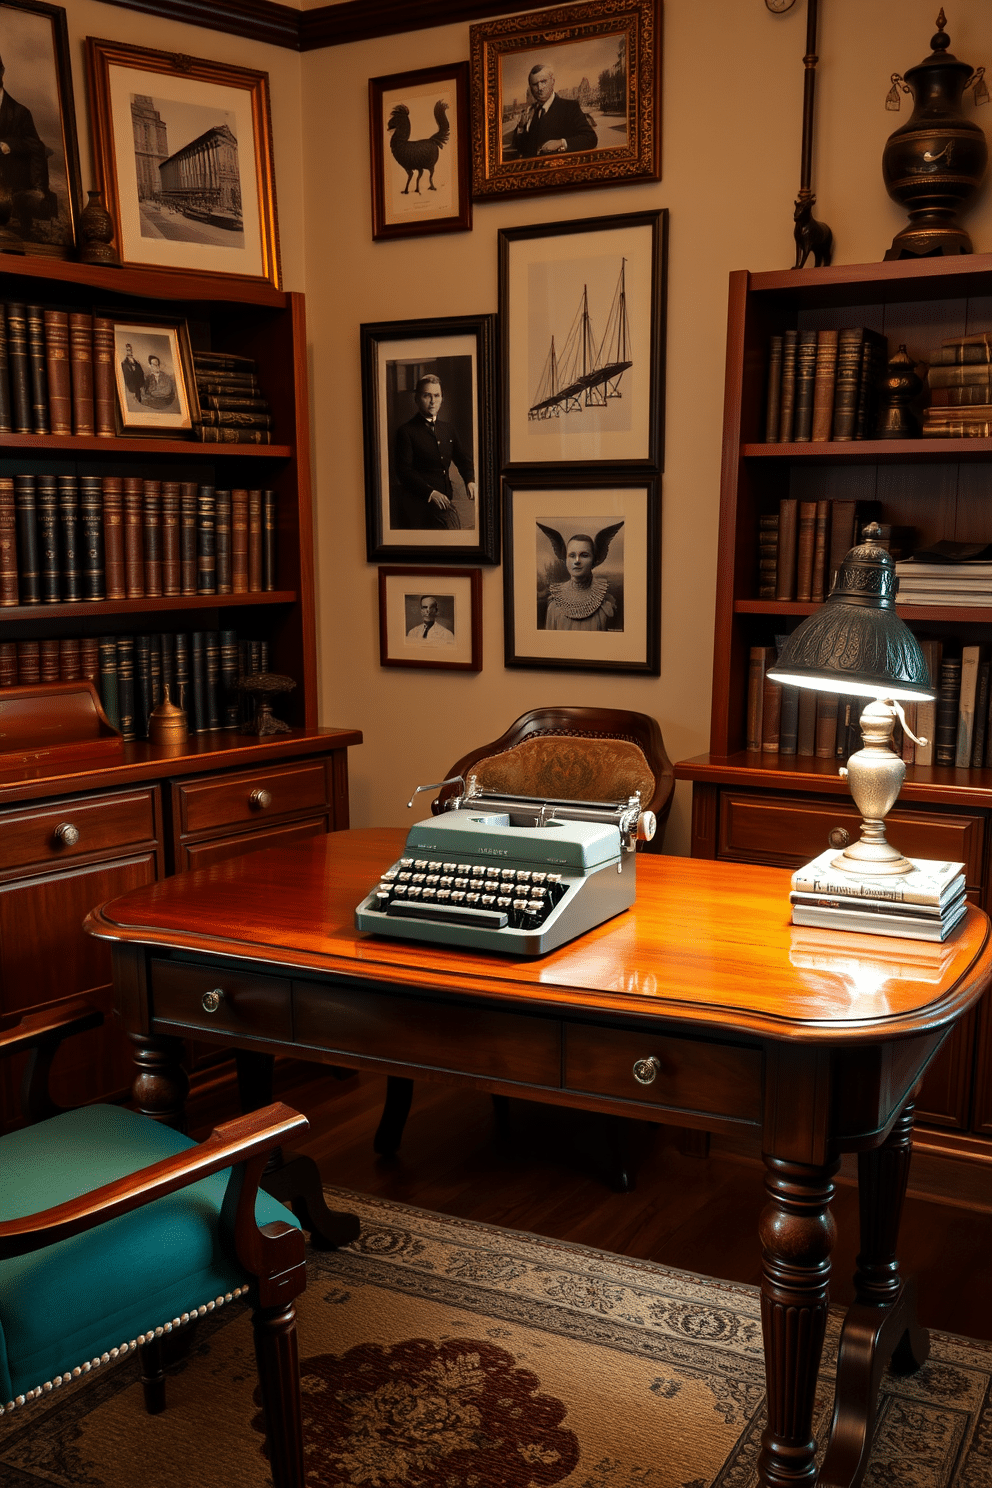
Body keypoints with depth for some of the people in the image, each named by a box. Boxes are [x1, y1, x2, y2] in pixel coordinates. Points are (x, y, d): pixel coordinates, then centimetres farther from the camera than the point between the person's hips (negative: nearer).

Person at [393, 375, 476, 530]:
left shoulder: (448, 429, 17)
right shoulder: (406, 431, -2)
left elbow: (462, 458, 20)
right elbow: (403, 470, -9)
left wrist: (470, 481, -2)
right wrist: (430, 492, -18)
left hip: (446, 502, 5)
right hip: (418, 505, -5)